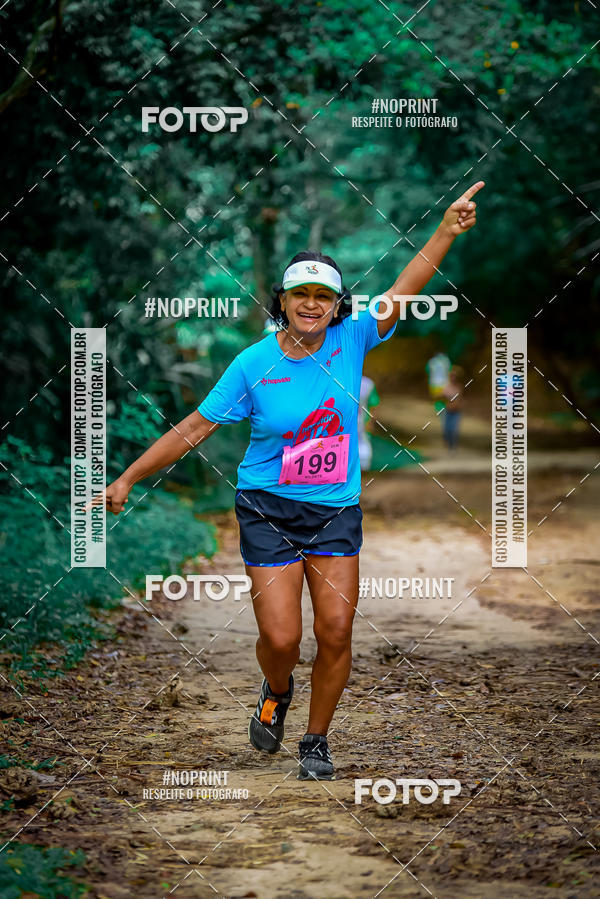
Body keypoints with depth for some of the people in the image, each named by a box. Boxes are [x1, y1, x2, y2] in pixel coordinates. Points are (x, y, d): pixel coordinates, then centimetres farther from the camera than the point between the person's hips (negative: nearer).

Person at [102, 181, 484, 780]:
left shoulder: (351, 341, -3)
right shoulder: (254, 364, -7)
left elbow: (404, 290, -11)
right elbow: (195, 428, -2)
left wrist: (448, 228, -23)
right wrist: (128, 478, -1)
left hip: (336, 511, 2)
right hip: (268, 509, -2)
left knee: (336, 635, -2)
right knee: (280, 639, -7)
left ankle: (316, 742, 19)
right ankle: (276, 693, 30)